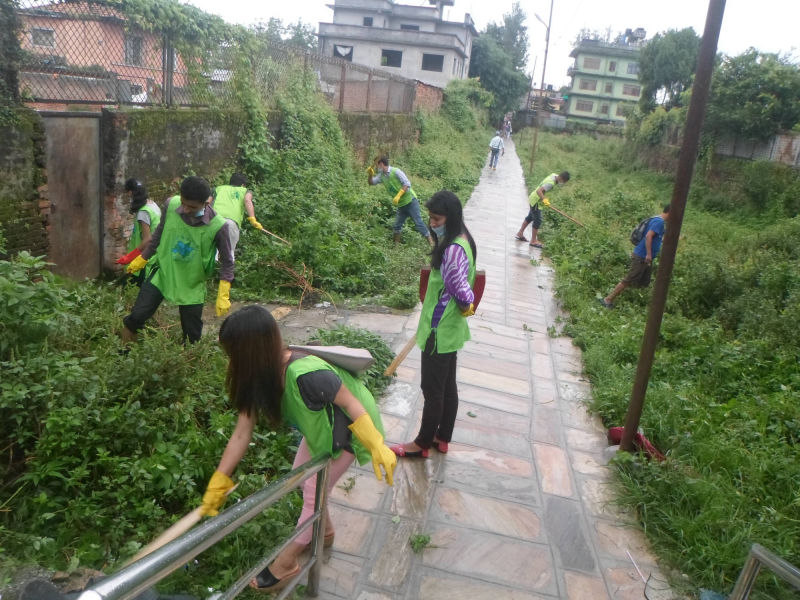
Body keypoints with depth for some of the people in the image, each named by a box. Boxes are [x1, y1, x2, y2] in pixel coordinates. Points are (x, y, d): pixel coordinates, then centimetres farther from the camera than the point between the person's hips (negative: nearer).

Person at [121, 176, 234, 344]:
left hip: (191, 285, -2)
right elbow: (159, 233, 3)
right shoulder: (171, 205, -16)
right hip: (162, 272, 2)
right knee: (137, 316, -3)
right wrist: (142, 259, 13)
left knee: (193, 335, 6)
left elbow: (227, 262, -12)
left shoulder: (217, 226, -24)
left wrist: (223, 296, -17)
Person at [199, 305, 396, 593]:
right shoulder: (259, 376, -17)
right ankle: (324, 531, 46)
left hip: (344, 431, -7)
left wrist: (377, 448, -23)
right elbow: (241, 434, -9)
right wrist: (218, 482, -5)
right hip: (319, 426, 8)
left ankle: (287, 562, 25)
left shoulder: (305, 374, -43)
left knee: (315, 492, 4)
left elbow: (351, 404, -29)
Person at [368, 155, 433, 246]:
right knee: (396, 226, 9)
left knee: (418, 222, -9)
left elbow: (407, 184, -18)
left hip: (410, 201, -7)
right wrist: (370, 174, -5)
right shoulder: (381, 175, 7)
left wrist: (398, 196, -26)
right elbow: (371, 182, 15)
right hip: (401, 205, 7)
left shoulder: (395, 171, -14)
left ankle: (431, 243, -4)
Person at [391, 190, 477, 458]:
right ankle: (443, 438, 35)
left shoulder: (453, 250, -27)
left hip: (440, 331, -10)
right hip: (449, 330, 10)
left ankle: (422, 443, 23)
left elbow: (463, 293, -26)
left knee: (432, 390, 7)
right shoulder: (459, 242, 5)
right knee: (448, 386, 20)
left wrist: (466, 307, -7)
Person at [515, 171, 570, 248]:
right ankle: (533, 241, 9)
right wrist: (544, 199, -47)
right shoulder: (551, 183, -29)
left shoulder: (554, 175, -4)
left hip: (533, 198, 10)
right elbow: (539, 191, -36)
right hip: (535, 201, -10)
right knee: (538, 220, -2)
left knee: (530, 217, 21)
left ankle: (520, 234, 34)